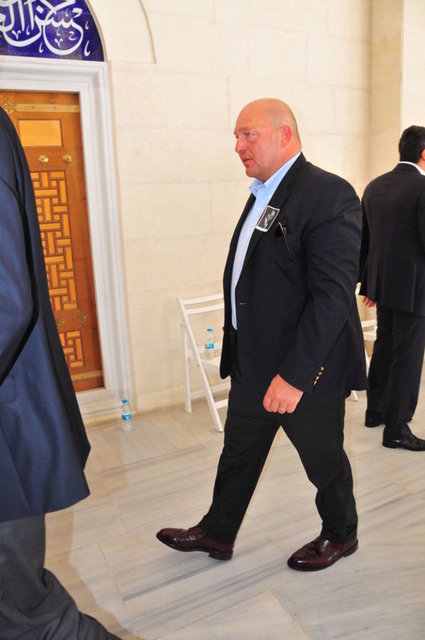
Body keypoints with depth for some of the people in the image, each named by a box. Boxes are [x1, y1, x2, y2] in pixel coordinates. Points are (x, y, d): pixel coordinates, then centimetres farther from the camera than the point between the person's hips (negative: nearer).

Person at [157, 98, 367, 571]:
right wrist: (238, 349, 14)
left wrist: (295, 375, -26)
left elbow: (333, 295, -25)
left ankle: (340, 536, 44)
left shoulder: (329, 195, -19)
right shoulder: (262, 194, 10)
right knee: (238, 454, 21)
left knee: (324, 461, 16)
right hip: (253, 364, 8)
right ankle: (216, 533, 42)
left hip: (306, 370, -8)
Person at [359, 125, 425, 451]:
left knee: (384, 348, 19)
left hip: (381, 284, 7)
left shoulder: (374, 186, 8)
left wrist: (368, 282, 19)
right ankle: (396, 428, 9)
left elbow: (363, 238, 12)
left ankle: (375, 410, 33)